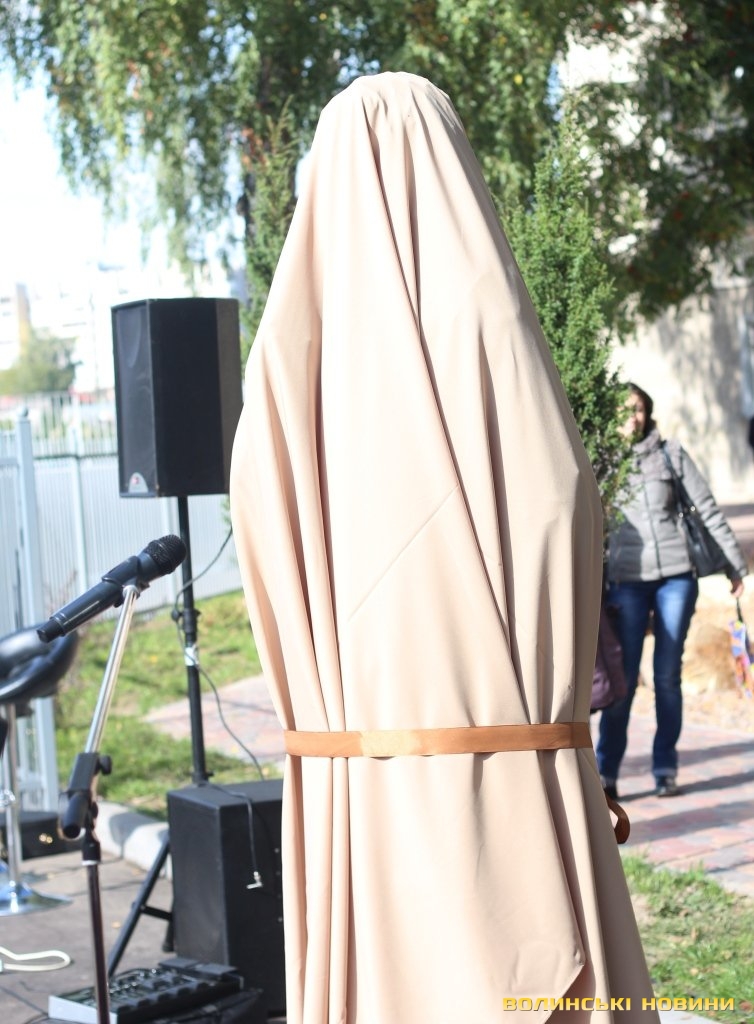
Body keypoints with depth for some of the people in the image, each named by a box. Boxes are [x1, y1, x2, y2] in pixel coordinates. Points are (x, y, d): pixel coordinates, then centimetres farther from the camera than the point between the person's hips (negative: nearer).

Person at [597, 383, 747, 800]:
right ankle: (605, 773, 1)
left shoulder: (670, 453, 6)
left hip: (676, 574, 1)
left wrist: (734, 562, 6)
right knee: (623, 679, -5)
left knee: (668, 677, 4)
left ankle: (665, 769, 14)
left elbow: (707, 508, 8)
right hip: (626, 580, -1)